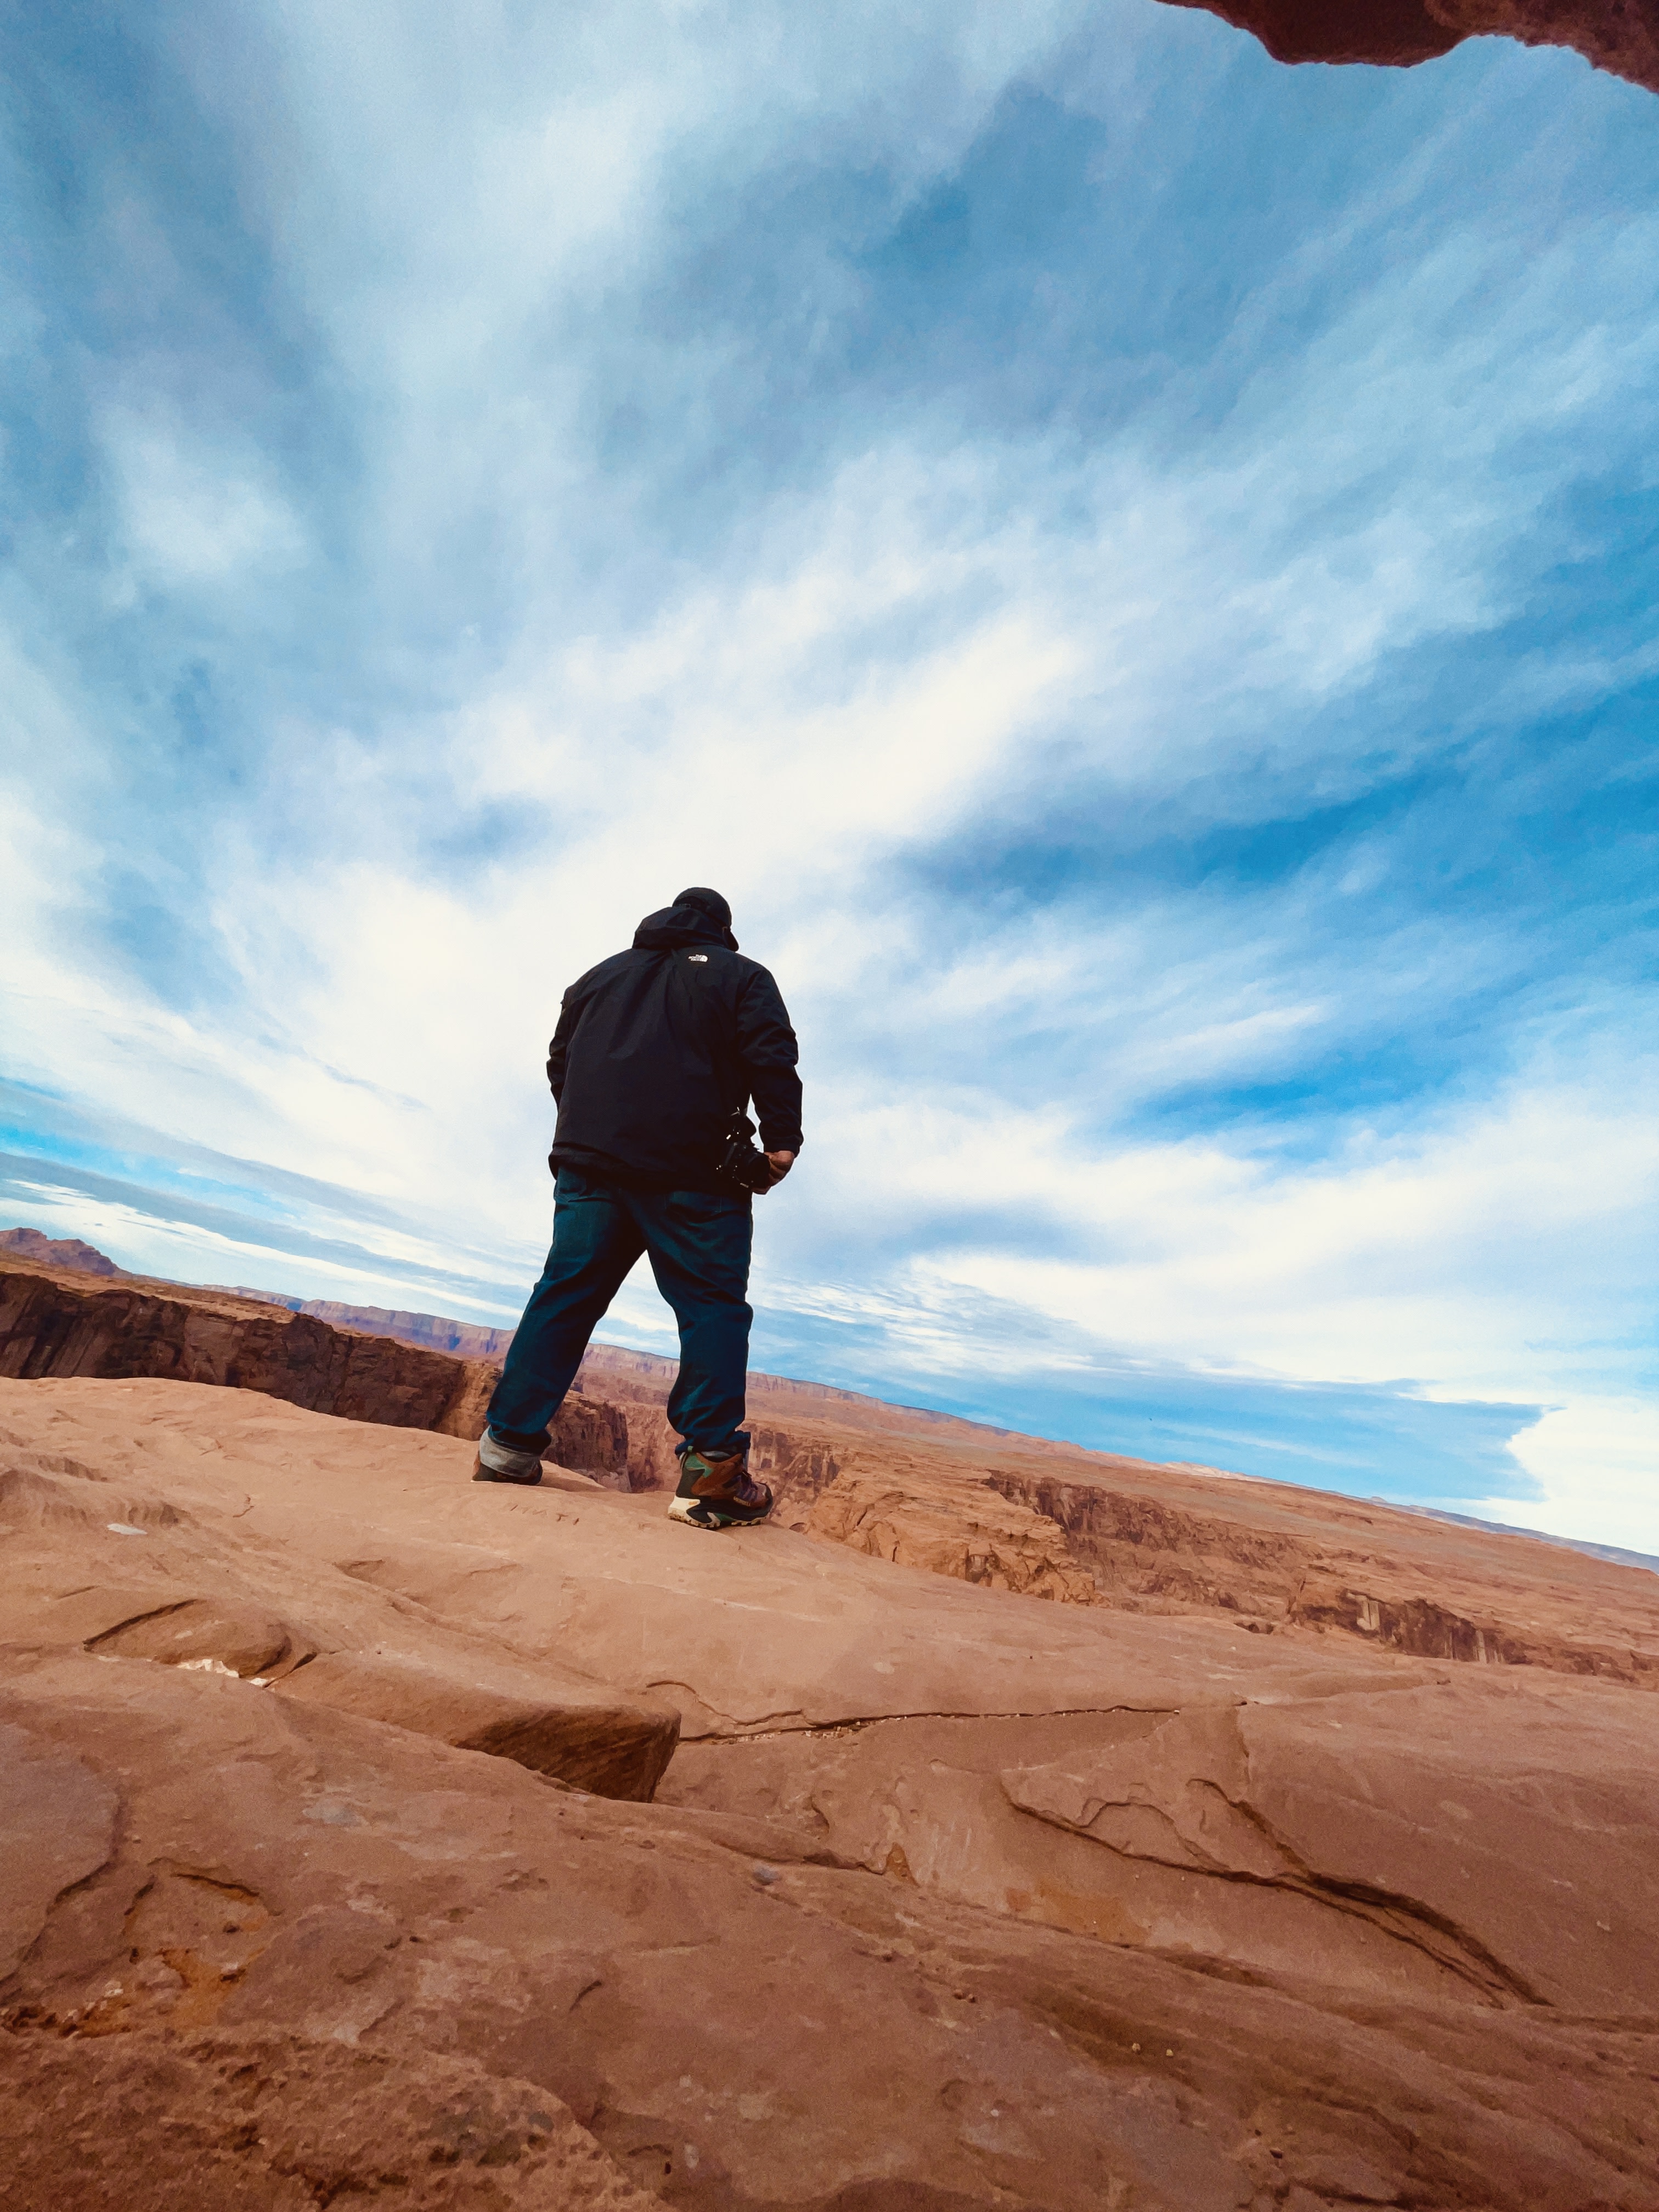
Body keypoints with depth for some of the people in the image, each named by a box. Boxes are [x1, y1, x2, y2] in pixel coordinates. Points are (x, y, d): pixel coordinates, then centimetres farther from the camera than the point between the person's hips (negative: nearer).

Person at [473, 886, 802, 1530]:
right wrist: (781, 1141, -5)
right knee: (712, 1305, -2)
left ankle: (509, 1443, 12)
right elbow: (772, 1060, -5)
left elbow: (559, 1062, 24)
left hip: (589, 1162, 5)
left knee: (564, 1295, 9)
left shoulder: (601, 976, 23)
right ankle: (710, 1473, -6)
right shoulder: (741, 976, 9)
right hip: (693, 1174, -4)